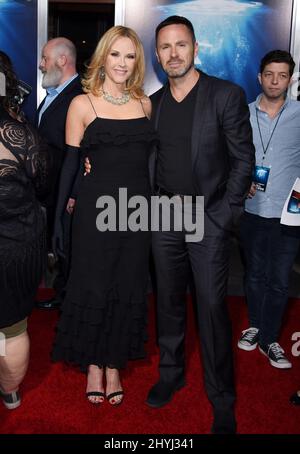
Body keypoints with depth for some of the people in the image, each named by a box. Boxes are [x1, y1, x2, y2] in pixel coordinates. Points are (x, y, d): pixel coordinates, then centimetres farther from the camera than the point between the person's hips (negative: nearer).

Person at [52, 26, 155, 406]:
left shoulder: (145, 103, 9)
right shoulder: (83, 104, -1)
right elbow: (70, 162, -1)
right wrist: (58, 215, -4)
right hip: (96, 207, -3)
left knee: (128, 287, 10)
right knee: (92, 286, 6)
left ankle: (114, 364, 27)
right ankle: (93, 364, 26)